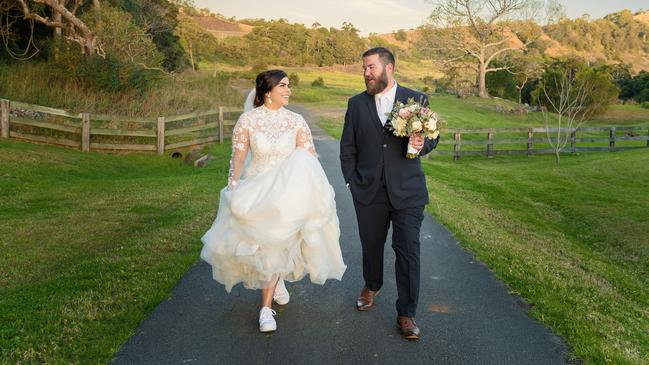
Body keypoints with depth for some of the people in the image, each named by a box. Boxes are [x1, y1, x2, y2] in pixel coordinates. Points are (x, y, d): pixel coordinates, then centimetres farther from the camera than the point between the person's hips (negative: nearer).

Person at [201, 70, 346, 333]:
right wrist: (234, 190, -11)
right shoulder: (247, 120, -5)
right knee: (259, 244, 6)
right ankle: (277, 283, 38)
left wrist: (313, 192, -11)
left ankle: (266, 307, 9)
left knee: (275, 245, -3)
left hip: (288, 190, 0)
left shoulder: (296, 121, -3)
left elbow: (310, 160, -2)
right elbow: (238, 158, -3)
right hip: (255, 190, 0)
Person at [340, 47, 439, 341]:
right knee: (371, 245, 17)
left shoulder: (417, 99, -1)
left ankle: (406, 313, 11)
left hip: (407, 191, -2)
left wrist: (422, 144, -17)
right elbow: (348, 147, 9)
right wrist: (351, 182, 4)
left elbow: (432, 136, 5)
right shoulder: (356, 104, 4)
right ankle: (372, 286, 45)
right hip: (369, 192, 2)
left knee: (408, 251, -2)